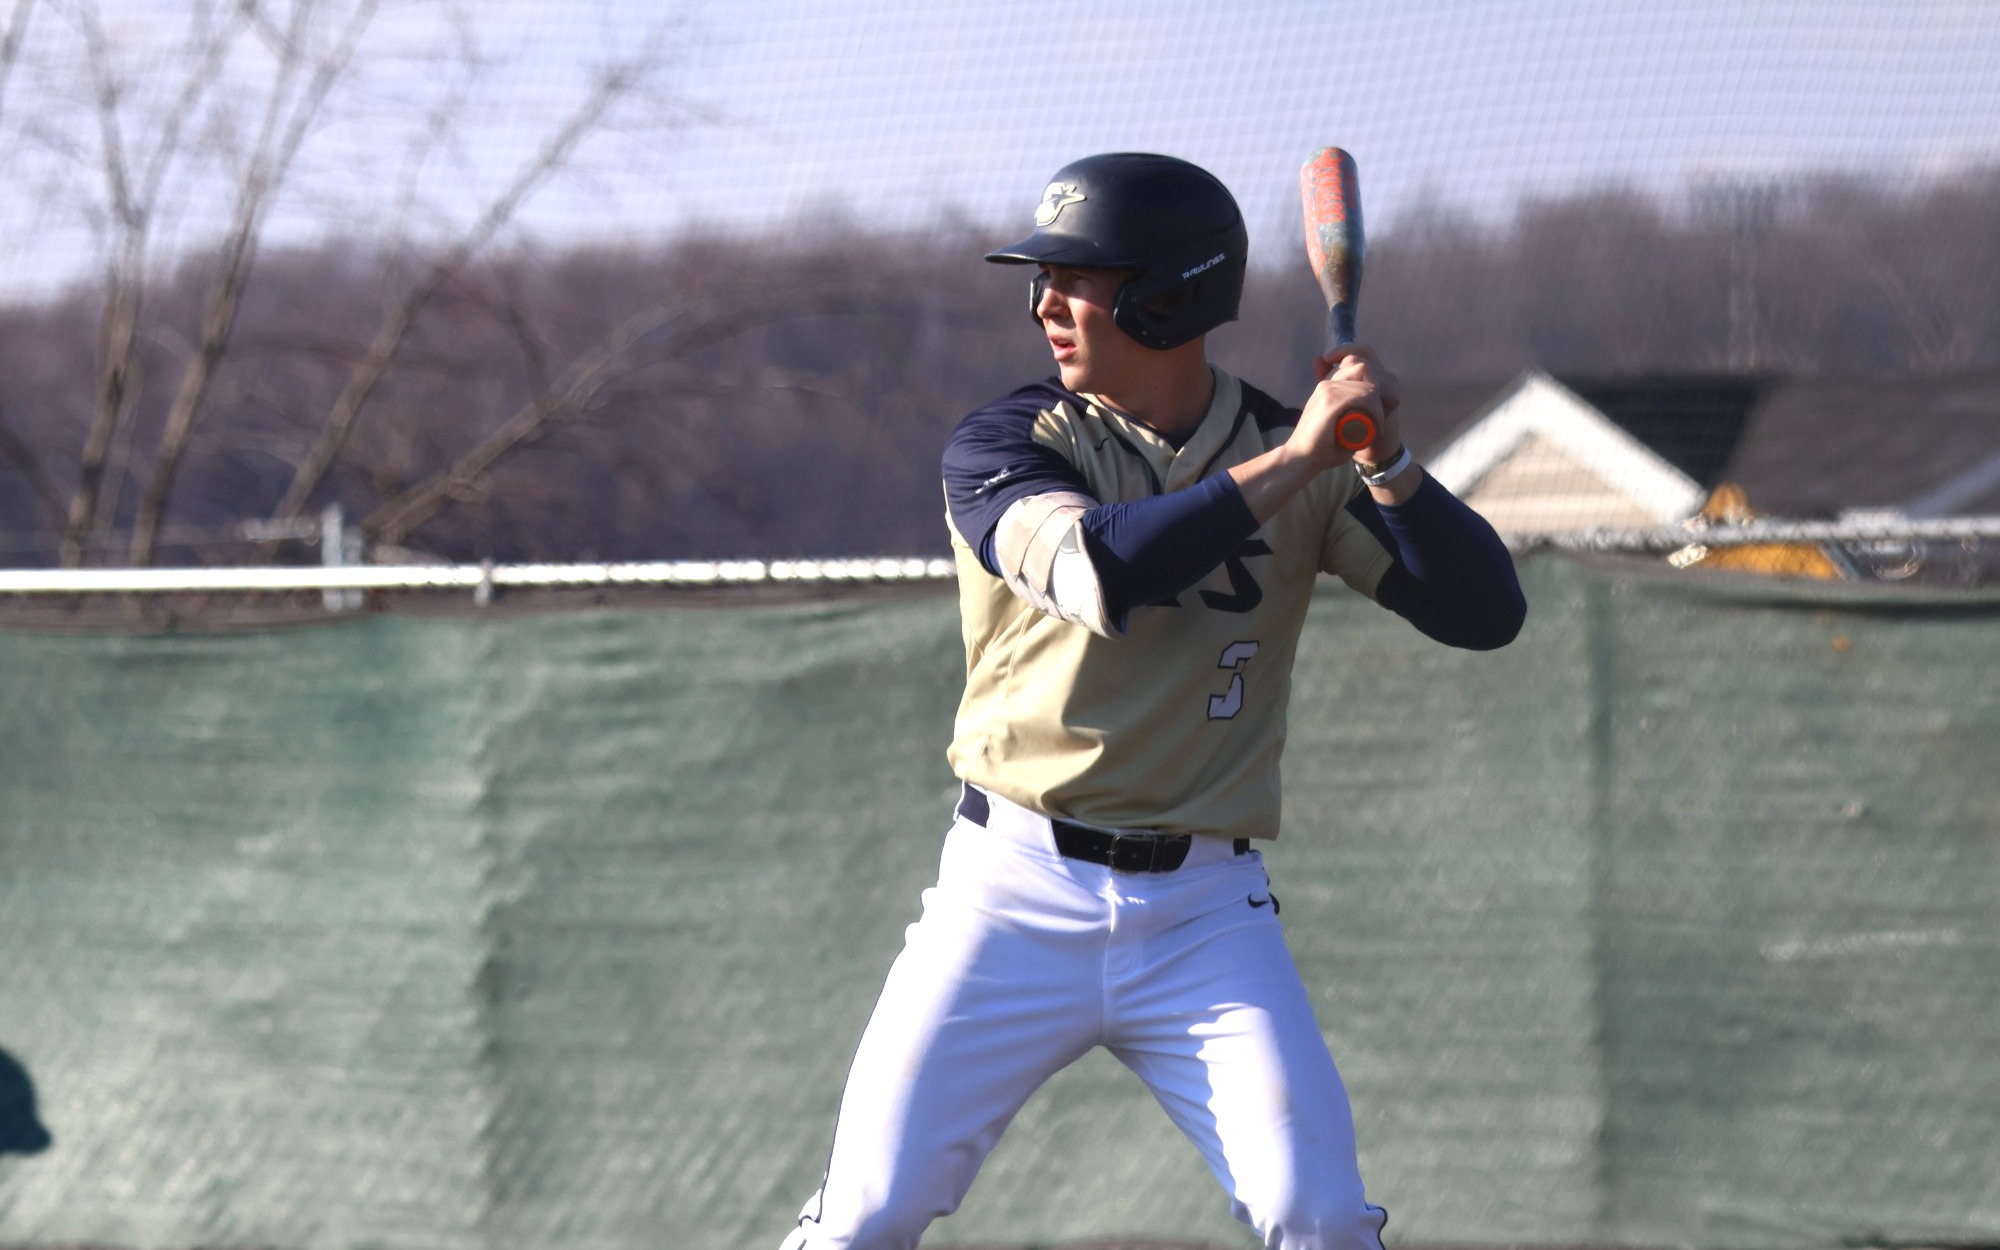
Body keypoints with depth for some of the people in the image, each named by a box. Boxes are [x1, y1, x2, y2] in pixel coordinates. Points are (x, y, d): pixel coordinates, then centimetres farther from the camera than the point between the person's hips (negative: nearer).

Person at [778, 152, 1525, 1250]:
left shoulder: (1306, 465, 4)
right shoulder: (1003, 448, -3)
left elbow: (1487, 613, -2)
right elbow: (1100, 572, -23)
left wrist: (1386, 465, -17)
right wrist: (1292, 461, -22)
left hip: (1206, 915, 1)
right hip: (1016, 894, -1)